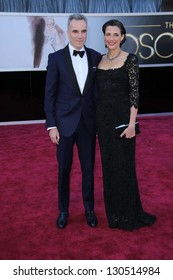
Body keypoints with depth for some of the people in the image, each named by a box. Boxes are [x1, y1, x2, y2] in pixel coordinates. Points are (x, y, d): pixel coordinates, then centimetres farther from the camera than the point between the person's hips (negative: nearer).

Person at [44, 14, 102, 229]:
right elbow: (49, 94, -4)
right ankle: (63, 210, 29)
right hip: (65, 122, -2)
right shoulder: (56, 58, -5)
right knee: (64, 169, 11)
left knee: (88, 168, 11)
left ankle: (89, 208, 30)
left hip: (89, 122, 2)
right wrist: (51, 125, -8)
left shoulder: (96, 57, 2)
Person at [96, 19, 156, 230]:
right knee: (109, 165, 12)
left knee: (124, 165, 1)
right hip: (103, 118, 5)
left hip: (122, 117, -5)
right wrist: (96, 121, 11)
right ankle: (114, 213, 27)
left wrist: (132, 123, -17)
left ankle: (129, 214, 19)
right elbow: (98, 92, 13)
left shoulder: (130, 59, -6)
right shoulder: (99, 60, 10)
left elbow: (135, 93, -10)